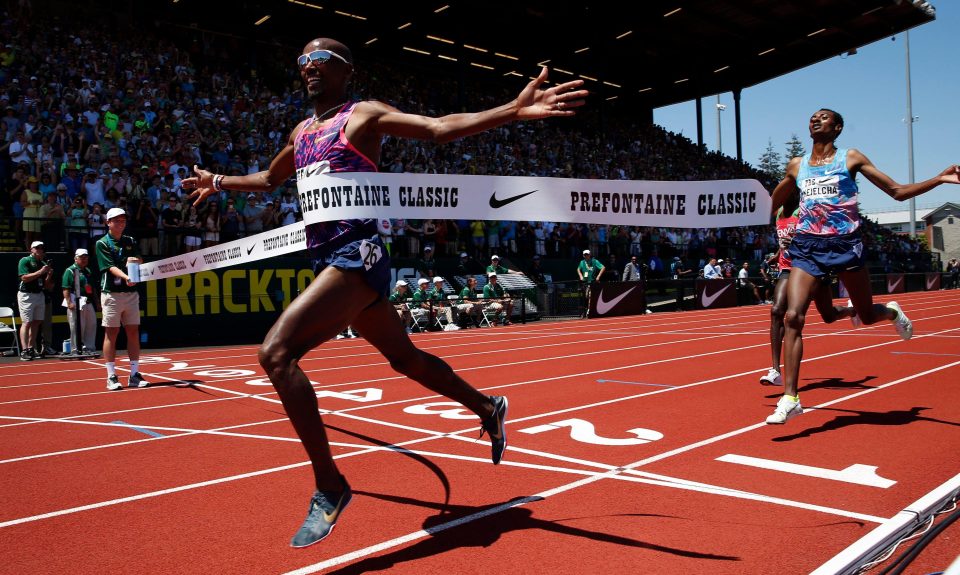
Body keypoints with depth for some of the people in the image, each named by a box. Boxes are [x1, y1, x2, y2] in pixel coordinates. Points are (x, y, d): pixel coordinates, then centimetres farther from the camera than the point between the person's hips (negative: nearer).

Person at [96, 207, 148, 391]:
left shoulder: (130, 241, 14)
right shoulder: (102, 243, 0)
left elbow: (140, 262, 10)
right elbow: (110, 267, -12)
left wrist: (135, 261, -13)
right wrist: (126, 277, -29)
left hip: (131, 293, 4)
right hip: (111, 293, -4)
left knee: (133, 332, 4)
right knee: (111, 334, -1)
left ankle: (134, 375, 9)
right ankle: (111, 377, 3)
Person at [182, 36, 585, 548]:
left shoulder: (364, 114, -2)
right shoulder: (301, 131, 20)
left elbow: (440, 127, -14)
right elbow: (269, 179, 39)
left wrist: (513, 110, -25)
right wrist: (219, 183, 43)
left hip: (357, 255, -8)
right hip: (327, 259, 9)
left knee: (276, 352, -22)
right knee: (405, 357, 19)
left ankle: (329, 487, -14)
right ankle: (488, 408, 39)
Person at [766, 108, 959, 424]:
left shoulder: (851, 158, 4)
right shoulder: (796, 166, 12)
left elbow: (898, 191, 2)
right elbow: (771, 206, 27)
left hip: (845, 244, -1)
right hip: (807, 246, 2)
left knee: (866, 316, 11)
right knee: (793, 317, -15)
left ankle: (892, 312, 51)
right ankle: (790, 398, -12)